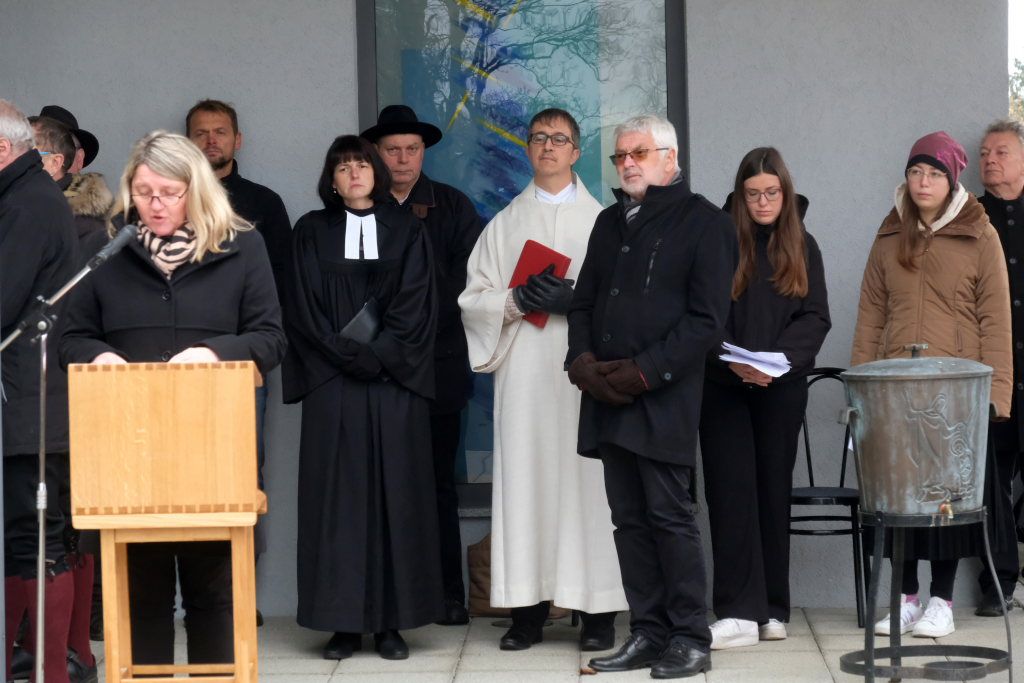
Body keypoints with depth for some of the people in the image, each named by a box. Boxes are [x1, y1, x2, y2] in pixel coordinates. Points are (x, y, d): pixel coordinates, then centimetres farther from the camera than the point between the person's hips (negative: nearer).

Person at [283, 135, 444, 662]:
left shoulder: (406, 231, 10)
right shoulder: (311, 232, 9)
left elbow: (416, 304, 0)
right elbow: (304, 307, 1)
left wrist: (378, 354, -12)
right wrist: (348, 357, -10)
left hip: (395, 383, 0)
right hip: (331, 382, 0)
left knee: (394, 494, -2)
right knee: (338, 496, -3)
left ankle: (390, 621, 1)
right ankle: (344, 620, 0)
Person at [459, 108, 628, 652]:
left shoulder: (601, 220, 9)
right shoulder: (505, 224, 14)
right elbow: (474, 297, 10)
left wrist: (576, 301, -14)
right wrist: (516, 302, -9)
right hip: (523, 369, 2)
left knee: (586, 479, -5)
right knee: (524, 479, -2)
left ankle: (597, 610, -1)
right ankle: (528, 606, 2)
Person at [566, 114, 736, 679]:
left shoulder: (703, 223, -2)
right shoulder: (610, 222, 20)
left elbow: (706, 318, -9)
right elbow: (584, 301, 21)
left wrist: (644, 371, -15)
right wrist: (582, 358, 1)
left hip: (664, 397, -6)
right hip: (607, 396, 6)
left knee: (670, 517, -6)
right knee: (629, 520, 7)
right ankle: (647, 633, 12)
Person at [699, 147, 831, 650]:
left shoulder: (801, 246, 9)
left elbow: (815, 317, 3)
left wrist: (779, 359, -13)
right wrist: (732, 361, -18)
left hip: (783, 388, 2)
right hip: (723, 386, -2)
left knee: (774, 492, 5)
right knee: (731, 492, -7)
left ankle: (772, 609, 11)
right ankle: (739, 613, -10)